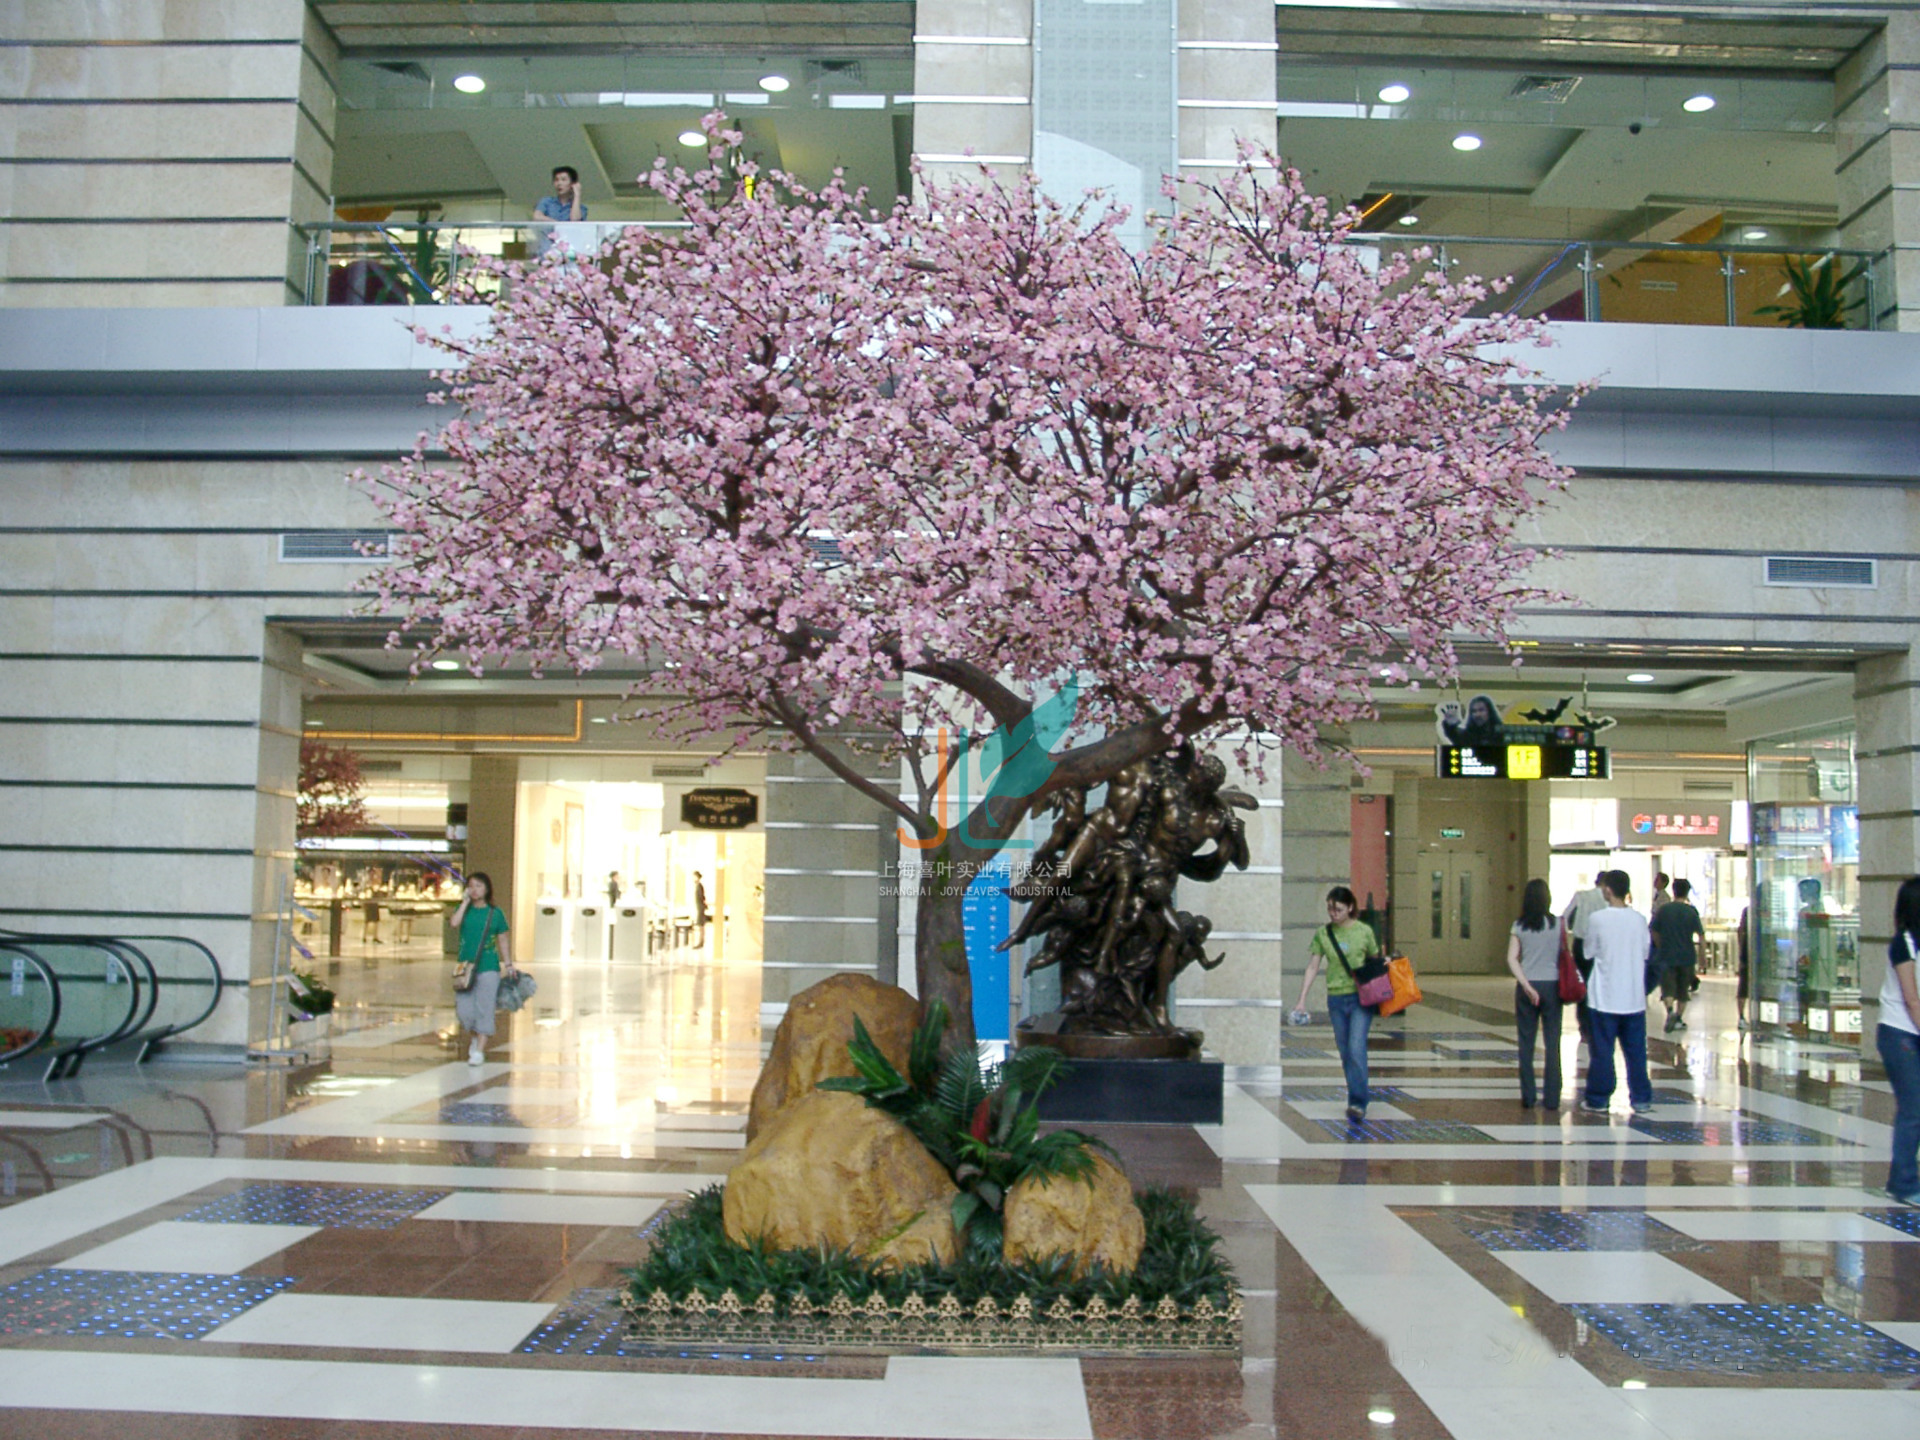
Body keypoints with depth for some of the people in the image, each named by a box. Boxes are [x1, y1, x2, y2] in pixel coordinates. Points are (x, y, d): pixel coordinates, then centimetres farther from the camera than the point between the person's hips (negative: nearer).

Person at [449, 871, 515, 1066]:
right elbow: (454, 923, -15)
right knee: (464, 1009, 0)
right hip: (466, 965, 2)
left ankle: (479, 1050, -1)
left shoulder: (495, 913, 4)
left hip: (488, 967, -2)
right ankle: (473, 1036, 29)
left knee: (484, 1008, -5)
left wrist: (509, 964, 1)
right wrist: (465, 902, -8)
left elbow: (503, 941, 7)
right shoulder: (464, 910, 7)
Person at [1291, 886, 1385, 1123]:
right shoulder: (1323, 934, 4)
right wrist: (1302, 1000, 2)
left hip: (1361, 998, -3)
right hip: (1336, 998, 3)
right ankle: (1356, 1101, 16)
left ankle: (1358, 1103, -14)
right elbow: (1313, 967, 6)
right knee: (1345, 1054, 6)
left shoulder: (1364, 931, -1)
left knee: (1356, 1048, -15)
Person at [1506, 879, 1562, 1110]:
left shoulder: (1519, 926, -1)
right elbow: (1564, 956, -3)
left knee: (1526, 1042, 7)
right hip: (1552, 985, -1)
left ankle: (1528, 1096, 9)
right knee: (1552, 1043, 5)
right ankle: (1551, 1098, 5)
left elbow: (1512, 959, -8)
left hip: (1527, 986, 1)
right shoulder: (1557, 924, -3)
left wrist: (1526, 985, -10)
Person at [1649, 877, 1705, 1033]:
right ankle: (1679, 1018, 16)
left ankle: (1670, 1011, -29)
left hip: (1666, 956, 0)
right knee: (1683, 990, 14)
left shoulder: (1663, 909, -2)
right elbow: (1701, 935, -6)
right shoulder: (1691, 911, -5)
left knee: (1668, 988, -3)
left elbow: (1653, 931, 3)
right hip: (1687, 956, 1)